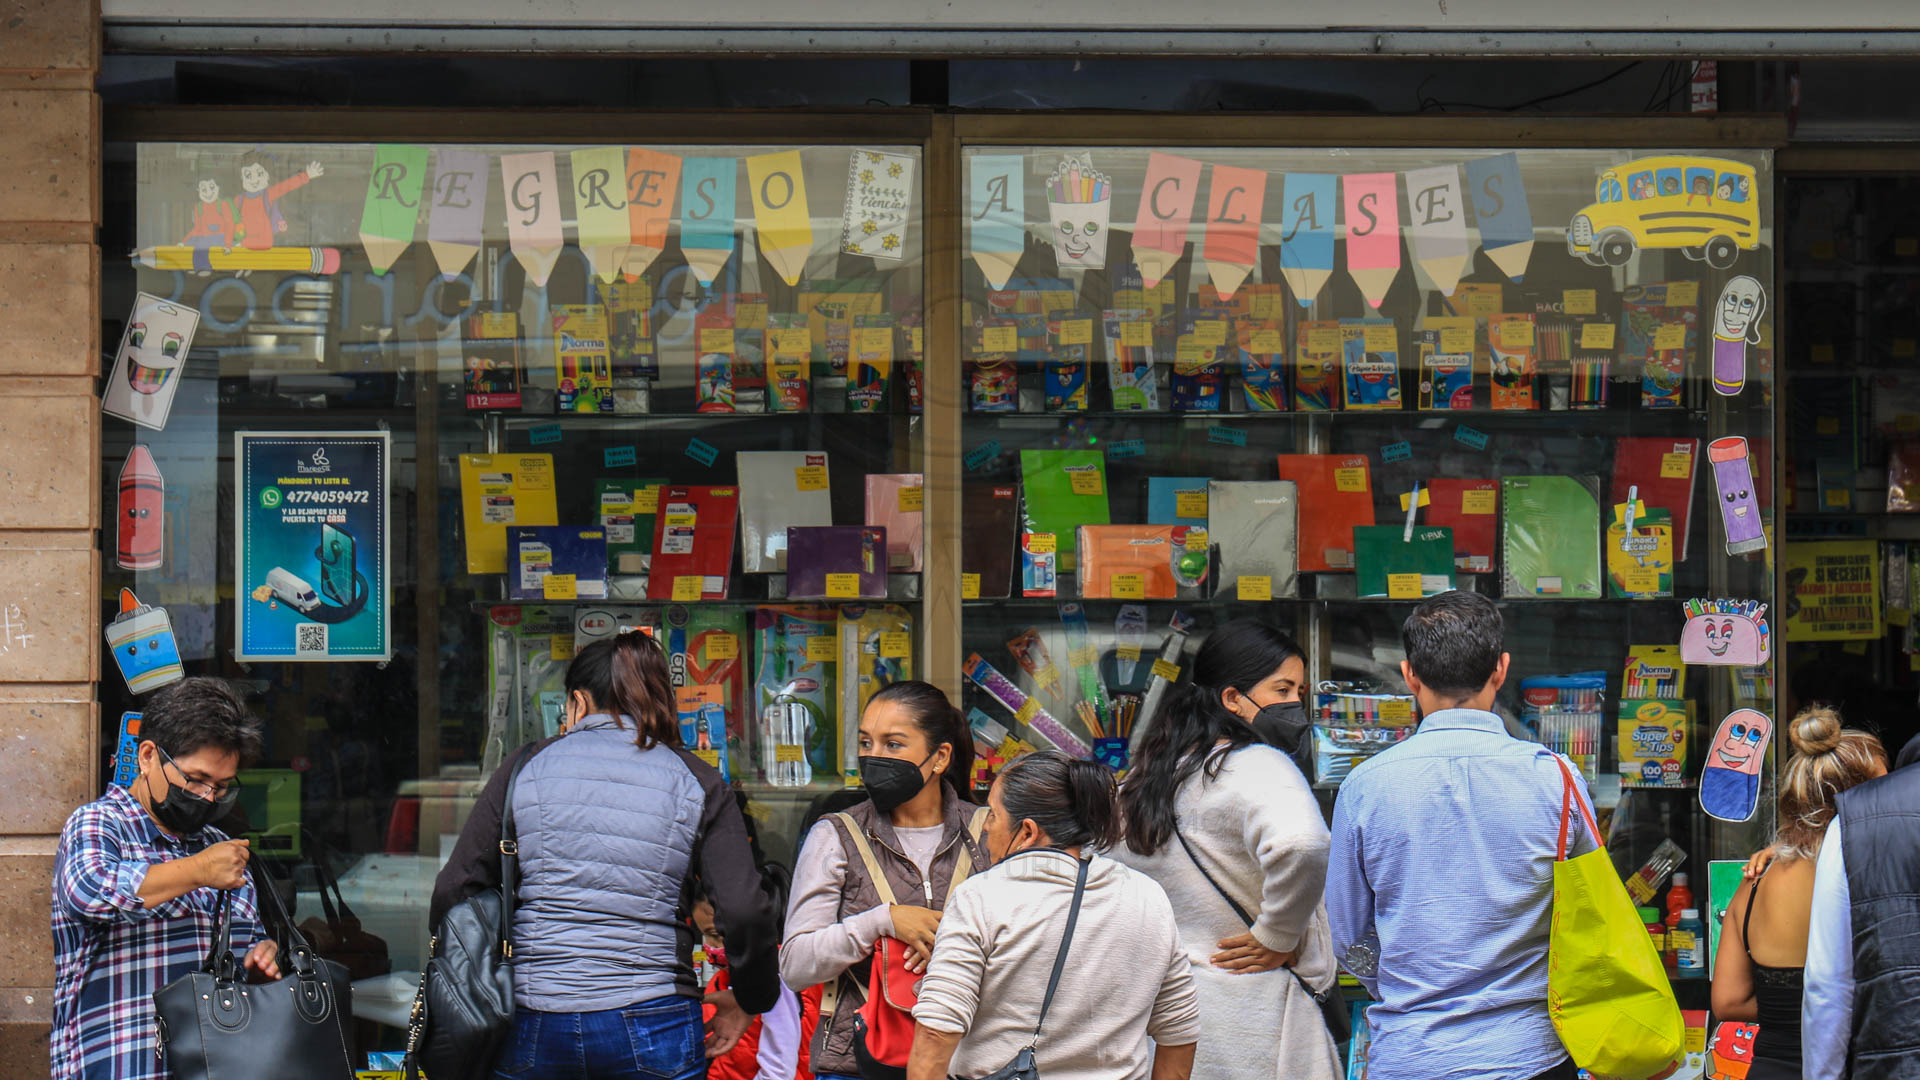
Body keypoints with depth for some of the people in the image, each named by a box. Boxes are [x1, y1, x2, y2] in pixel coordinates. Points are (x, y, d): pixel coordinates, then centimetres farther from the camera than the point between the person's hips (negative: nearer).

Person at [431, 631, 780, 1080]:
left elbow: (453, 891, 6)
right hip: (650, 1025, -1)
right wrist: (749, 1000, 12)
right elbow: (745, 911, -4)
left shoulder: (526, 767, 8)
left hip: (532, 1027, 1)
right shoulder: (696, 782, 5)